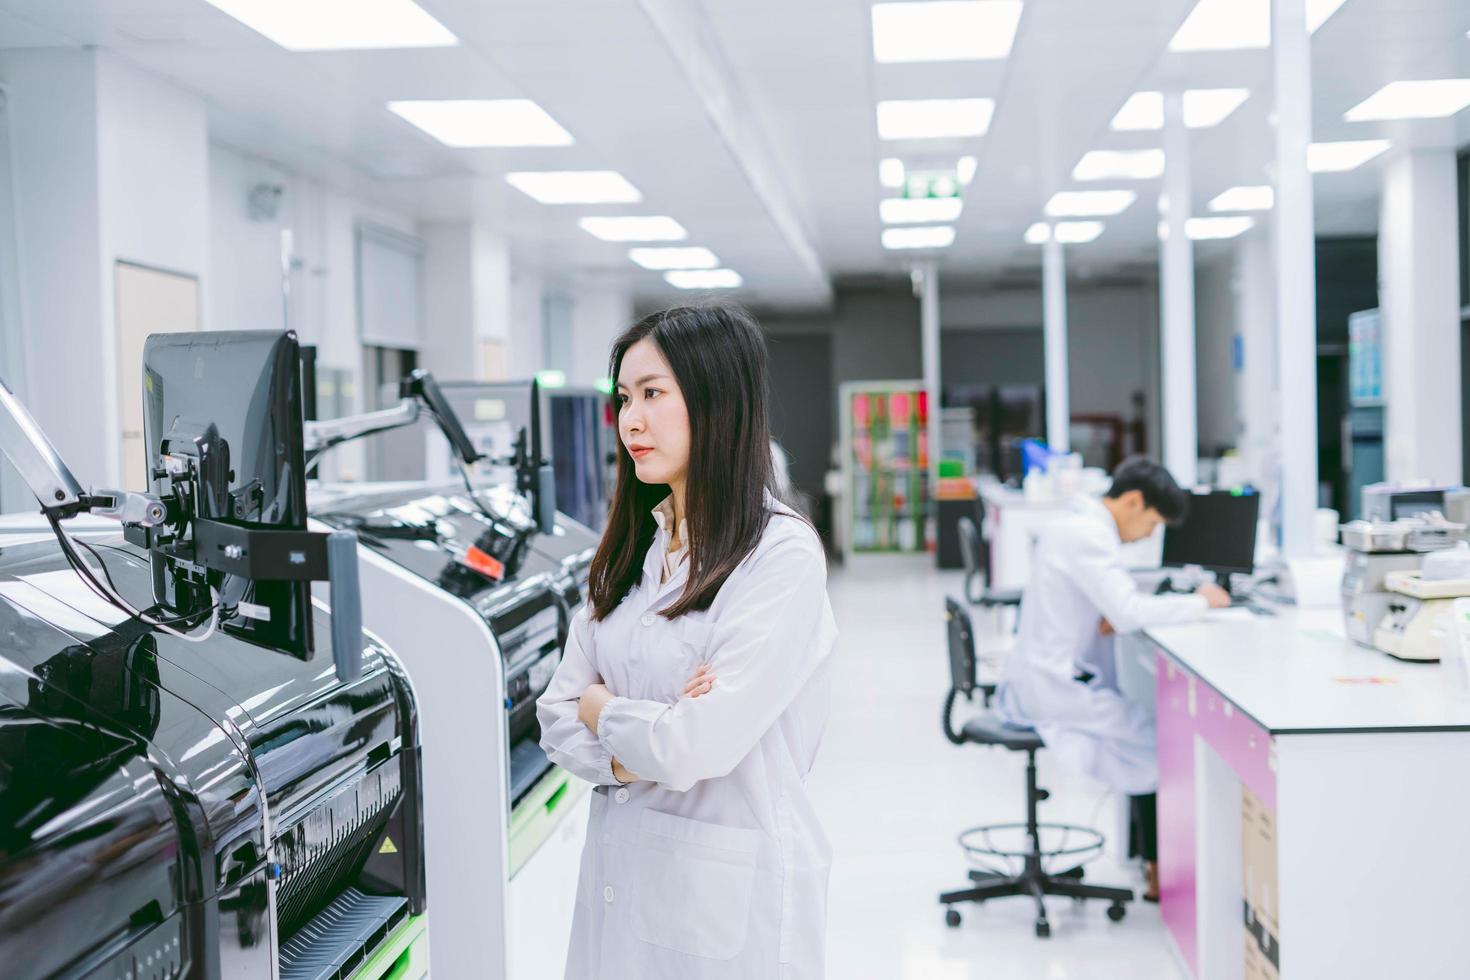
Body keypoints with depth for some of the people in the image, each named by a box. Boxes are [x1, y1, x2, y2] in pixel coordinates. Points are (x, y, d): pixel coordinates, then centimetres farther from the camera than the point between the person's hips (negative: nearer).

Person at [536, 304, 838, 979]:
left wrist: (602, 709, -4)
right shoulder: (631, 550, 7)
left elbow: (697, 747, -22)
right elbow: (557, 717, 4)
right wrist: (644, 749, -14)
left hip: (729, 889, -6)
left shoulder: (782, 556, -15)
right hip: (618, 870, 6)